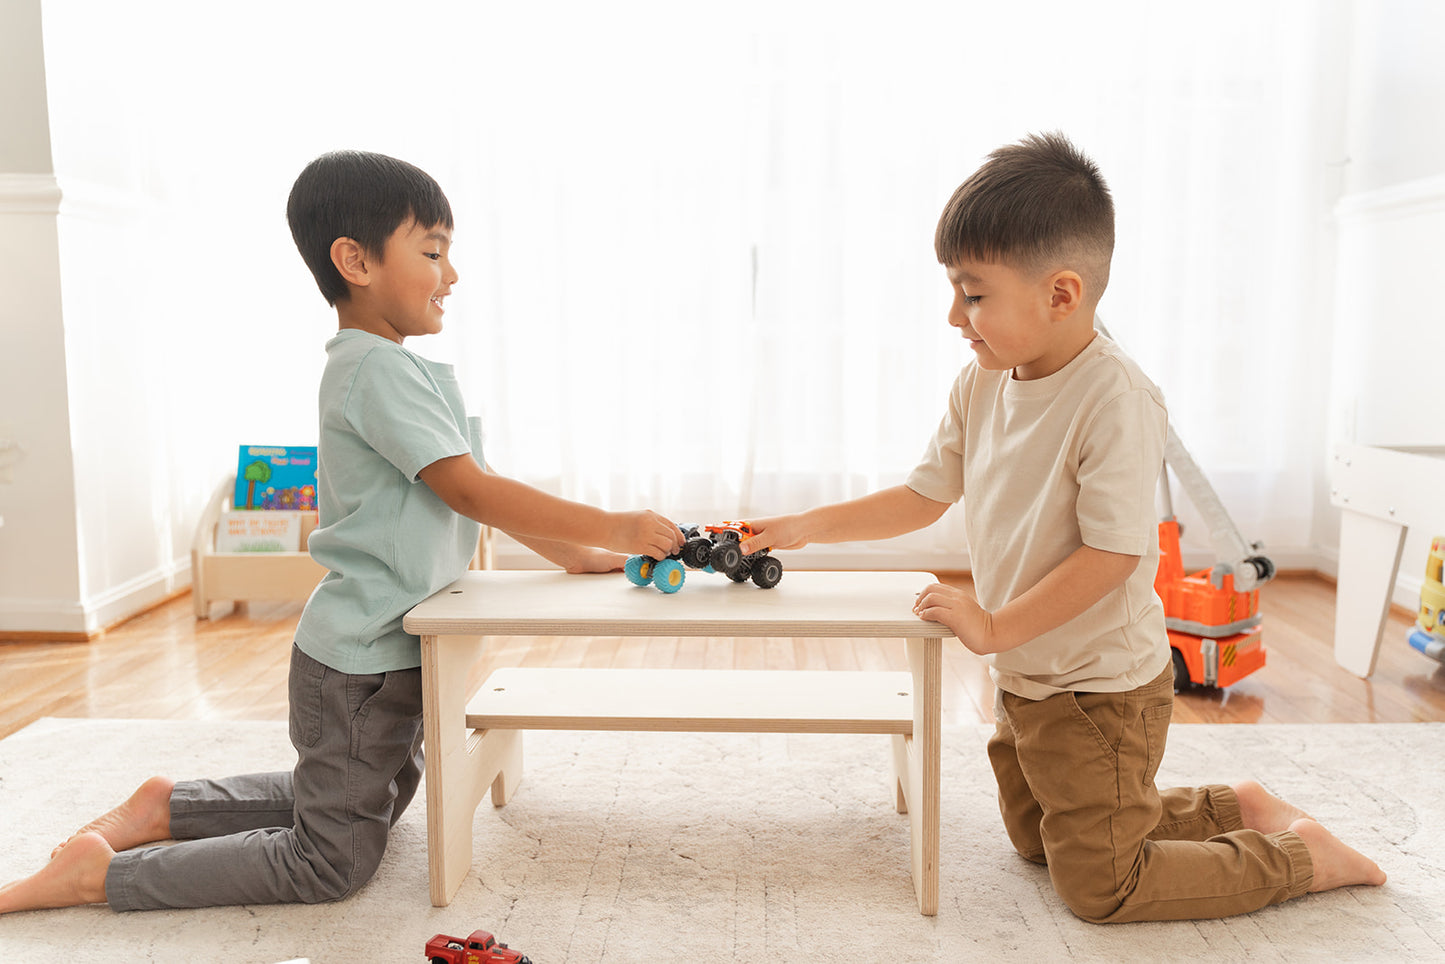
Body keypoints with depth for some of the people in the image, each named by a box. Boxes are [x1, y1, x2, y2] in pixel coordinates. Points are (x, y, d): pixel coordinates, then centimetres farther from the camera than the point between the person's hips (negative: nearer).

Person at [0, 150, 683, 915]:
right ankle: (100, 872, 7)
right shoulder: (375, 369, -21)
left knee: (375, 808, 27)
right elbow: (469, 490, -27)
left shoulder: (399, 370, 11)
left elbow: (479, 489, 12)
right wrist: (613, 527, -23)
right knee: (331, 865, 0)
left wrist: (577, 557, 7)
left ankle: (170, 805, 28)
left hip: (393, 652, 10)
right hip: (360, 659, -10)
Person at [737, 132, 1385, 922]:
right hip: (1023, 679, 9)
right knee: (1035, 837, 26)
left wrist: (994, 628, -25)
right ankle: (1235, 809, 36)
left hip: (1101, 691, -9)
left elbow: (1112, 553, -28)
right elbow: (921, 497, 4)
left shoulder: (1116, 400, -27)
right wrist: (804, 527, -1)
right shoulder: (980, 386, -3)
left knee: (1097, 886, 3)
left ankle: (1299, 857, 21)